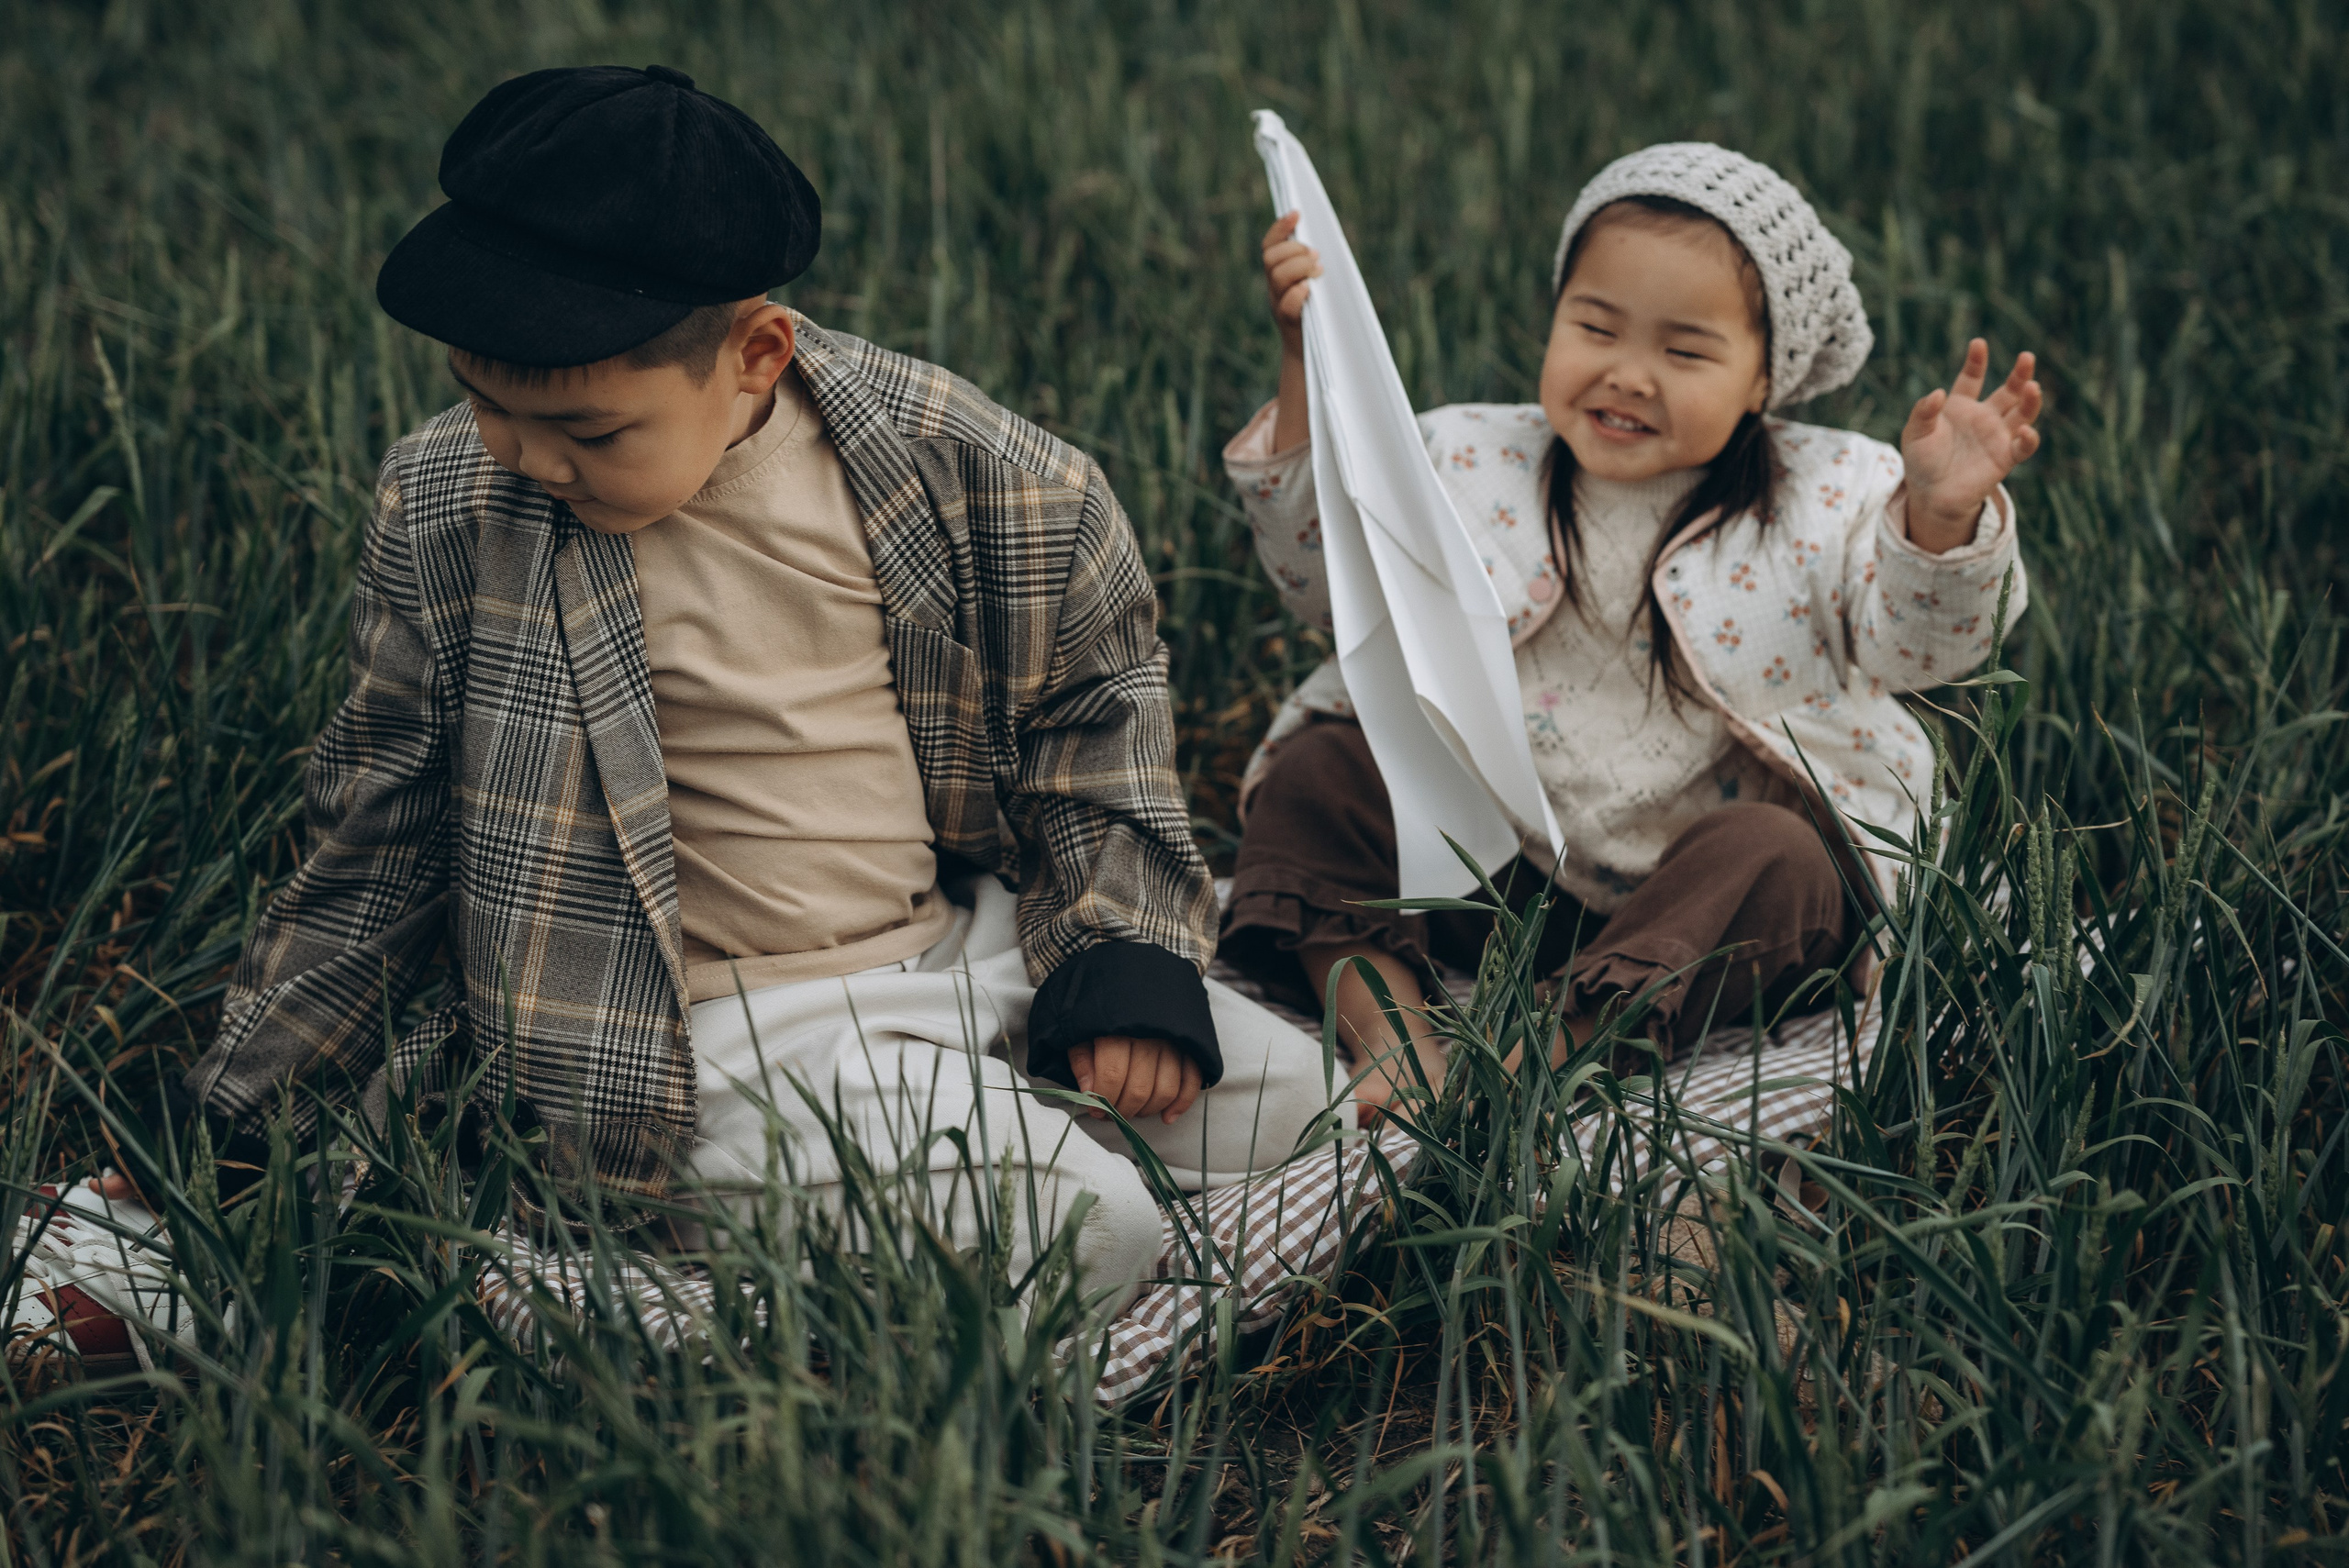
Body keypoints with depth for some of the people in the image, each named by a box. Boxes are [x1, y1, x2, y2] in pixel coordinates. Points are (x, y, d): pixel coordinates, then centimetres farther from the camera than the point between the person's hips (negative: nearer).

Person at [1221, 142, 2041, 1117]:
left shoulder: (1823, 499, -3)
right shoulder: (1476, 463, 3)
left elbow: (1918, 643, -13)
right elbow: (1322, 578, 0)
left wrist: (1942, 516, -35)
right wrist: (1307, 370, -9)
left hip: (1702, 895, -3)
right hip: (1490, 878, 3)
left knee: (1772, 856, -34)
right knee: (1313, 774, -13)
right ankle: (1397, 1043, -30)